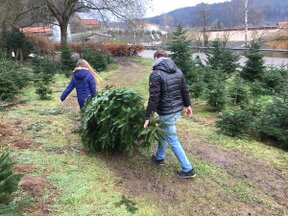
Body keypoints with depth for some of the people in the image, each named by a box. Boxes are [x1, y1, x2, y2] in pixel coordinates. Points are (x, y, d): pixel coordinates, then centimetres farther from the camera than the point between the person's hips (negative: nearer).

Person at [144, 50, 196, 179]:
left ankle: (188, 170, 10)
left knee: (173, 141, 3)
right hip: (178, 109, 8)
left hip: (167, 112, -8)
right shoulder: (177, 71, 5)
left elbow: (154, 98, -20)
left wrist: (148, 117, -15)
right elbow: (185, 90, 11)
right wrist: (187, 105, 24)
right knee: (164, 133, 26)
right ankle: (159, 157, 42)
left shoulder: (156, 74, -17)